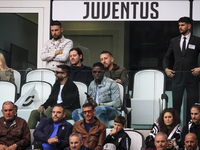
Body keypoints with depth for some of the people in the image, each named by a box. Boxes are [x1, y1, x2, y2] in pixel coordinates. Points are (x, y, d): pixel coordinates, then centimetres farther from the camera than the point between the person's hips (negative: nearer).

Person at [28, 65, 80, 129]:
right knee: (34, 113, -3)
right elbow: (50, 99, 21)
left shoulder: (71, 86, -9)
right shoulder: (56, 85, 18)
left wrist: (51, 107, -20)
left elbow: (67, 104, -19)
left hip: (70, 112, -9)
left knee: (49, 111, -35)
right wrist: (43, 106, -1)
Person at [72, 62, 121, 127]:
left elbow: (117, 103, -9)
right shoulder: (92, 84, 18)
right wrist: (90, 102, -5)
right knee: (76, 112, -22)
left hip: (111, 111, -6)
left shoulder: (111, 83, -1)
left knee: (98, 109, -41)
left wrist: (98, 105, -17)